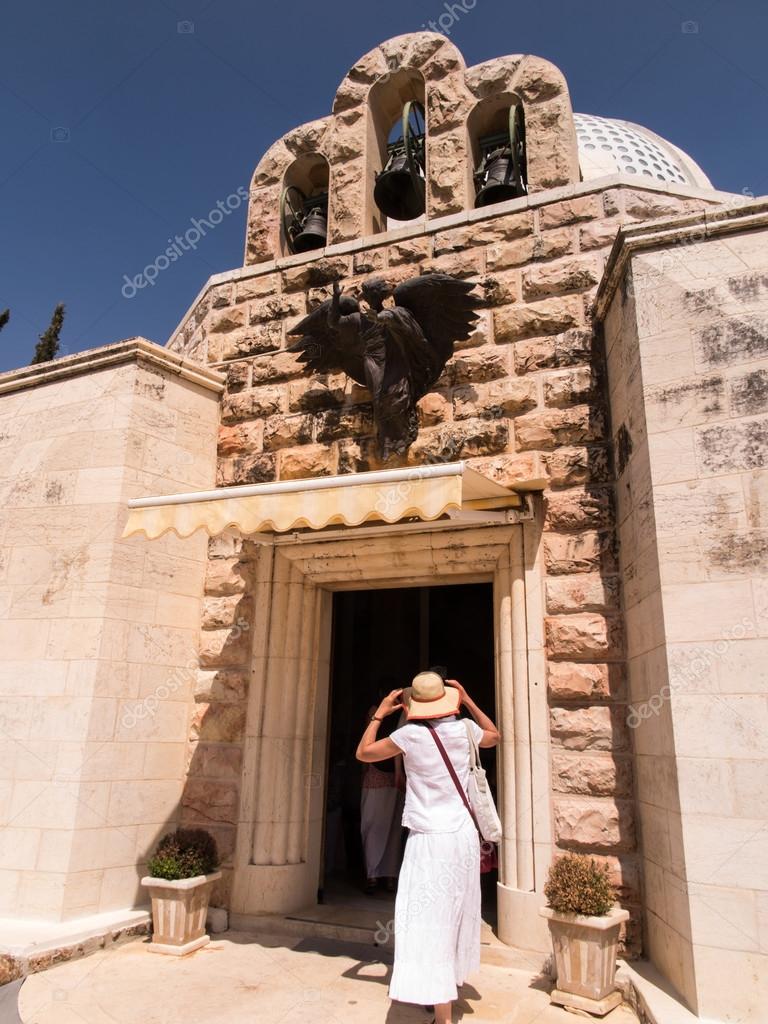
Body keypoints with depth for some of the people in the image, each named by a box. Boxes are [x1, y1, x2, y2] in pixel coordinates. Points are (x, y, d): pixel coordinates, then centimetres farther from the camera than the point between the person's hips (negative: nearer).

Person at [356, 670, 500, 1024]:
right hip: (464, 834, 6)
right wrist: (468, 701, 20)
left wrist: (380, 713, 9)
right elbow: (494, 735, 23)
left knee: (428, 923, -3)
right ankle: (450, 987, 42)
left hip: (430, 837, -6)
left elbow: (363, 753, -1)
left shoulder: (410, 734, -14)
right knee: (455, 915, 22)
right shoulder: (464, 730, -1)